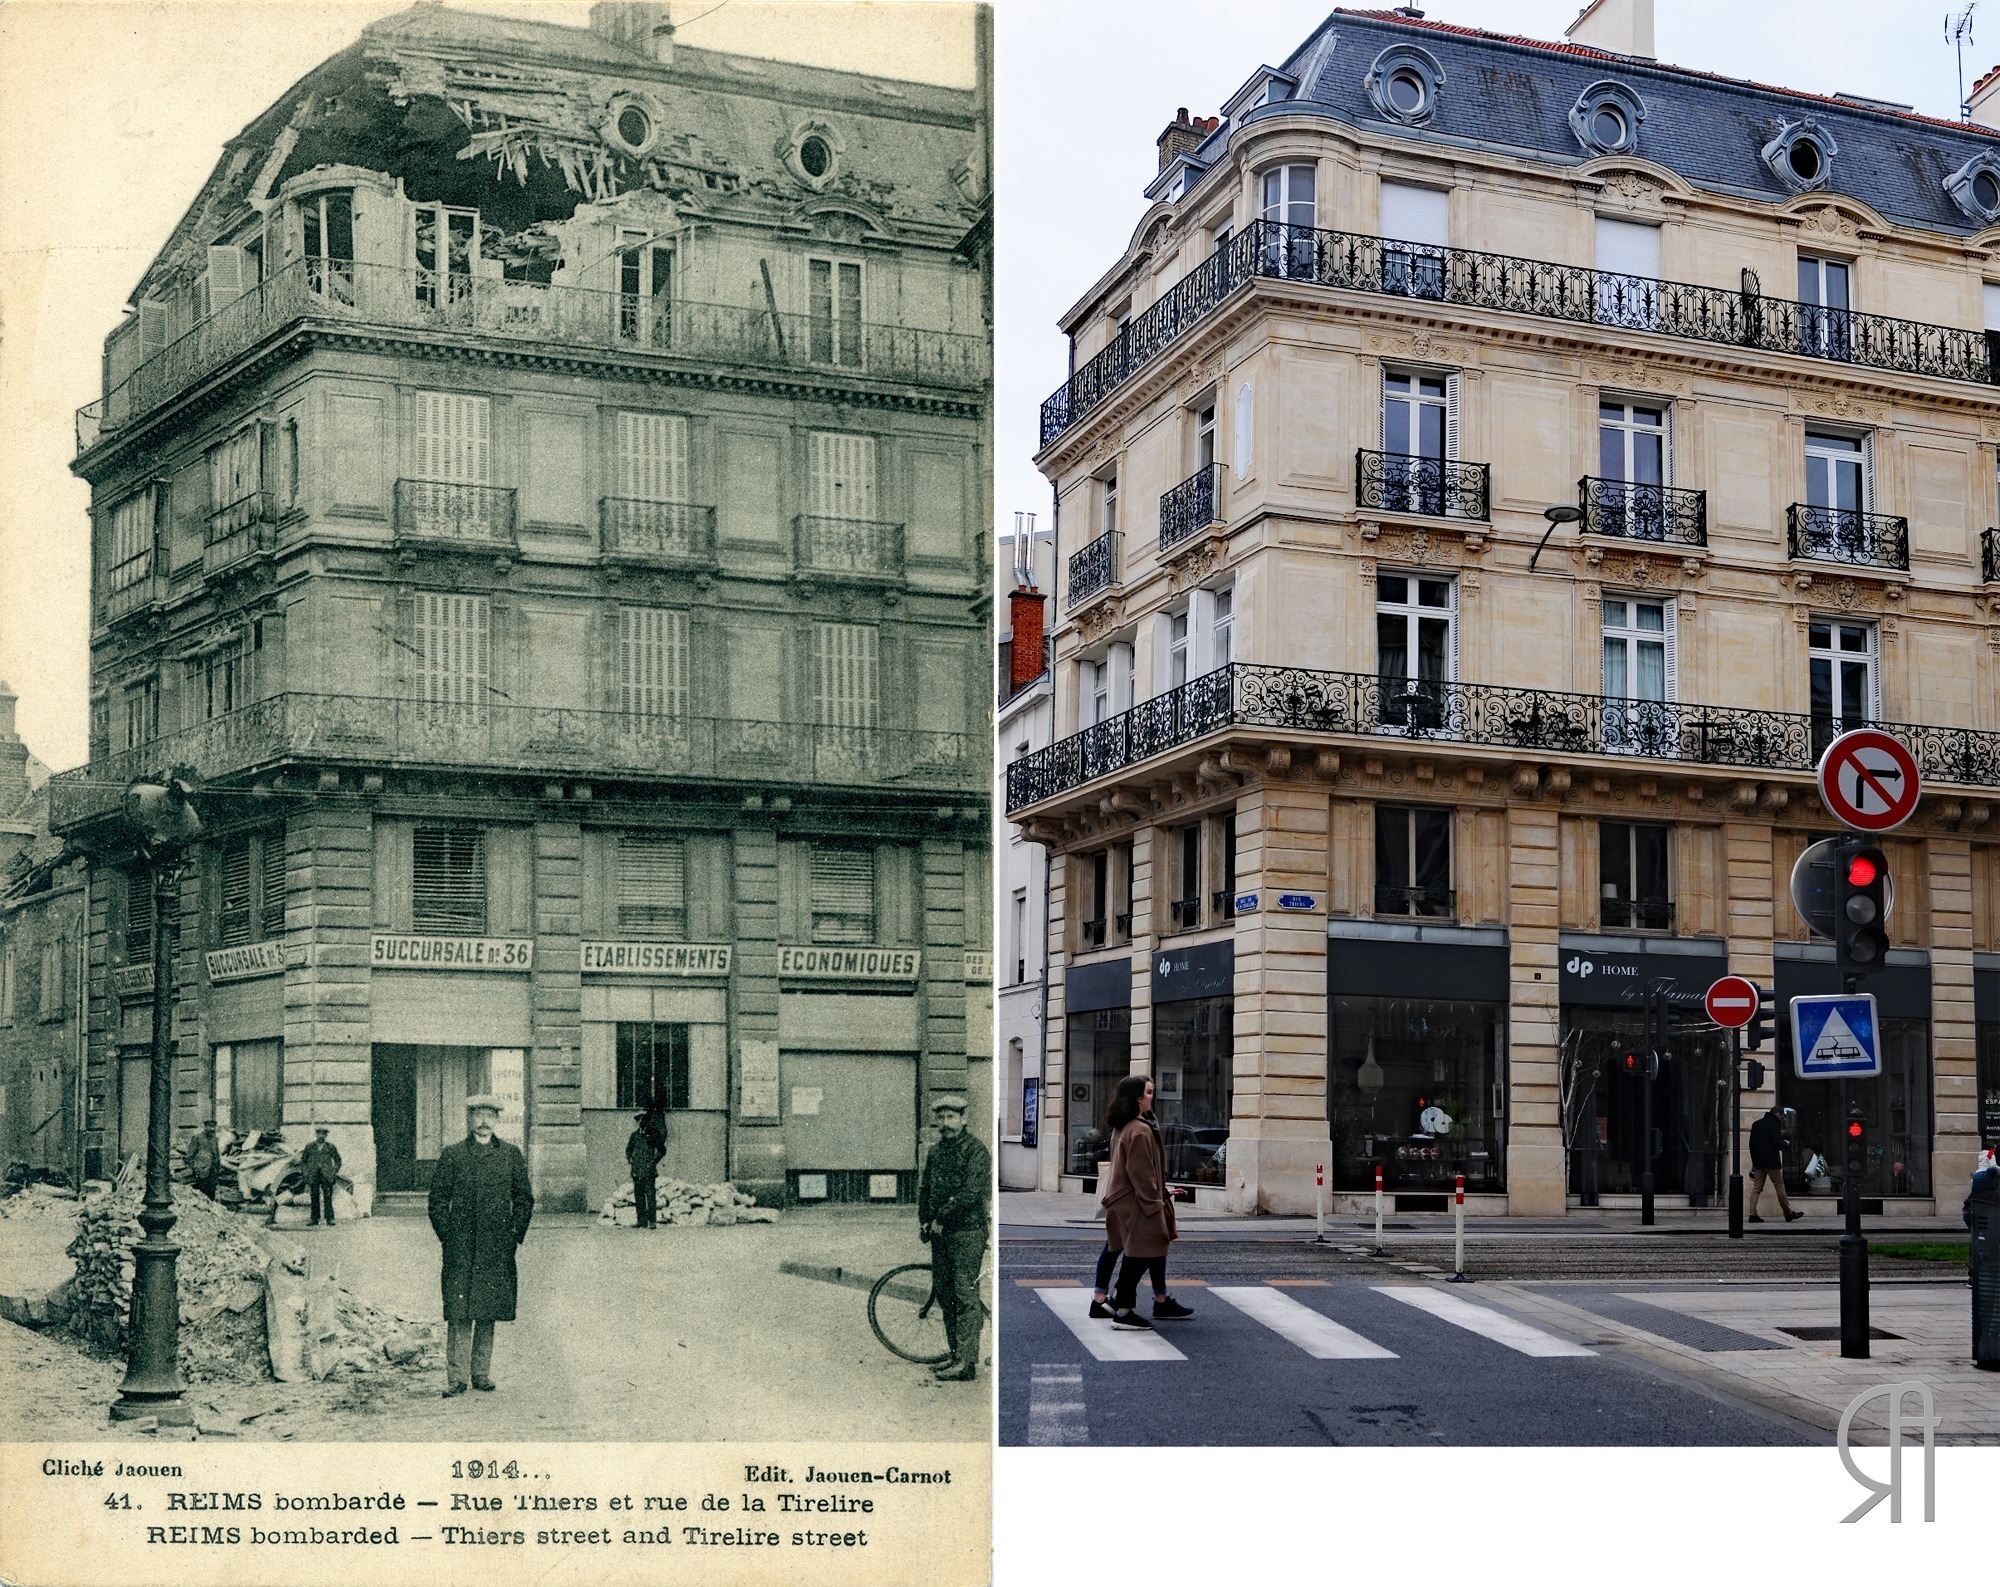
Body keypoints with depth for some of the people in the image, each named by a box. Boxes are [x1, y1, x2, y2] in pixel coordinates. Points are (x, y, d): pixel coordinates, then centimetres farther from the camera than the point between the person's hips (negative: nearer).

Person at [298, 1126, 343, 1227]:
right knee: (315, 1199, 1)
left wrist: (334, 1172, 3)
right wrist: (305, 1172, 6)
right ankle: (315, 1221, 4)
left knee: (328, 1198, -10)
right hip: (313, 1177, 1)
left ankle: (330, 1218, -12)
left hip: (326, 1176, -1)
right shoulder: (309, 1147, 11)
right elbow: (303, 1161, 18)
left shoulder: (330, 1147, 9)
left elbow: (338, 1161, 15)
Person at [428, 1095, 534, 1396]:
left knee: (488, 1313, 5)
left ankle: (481, 1372, 14)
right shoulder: (451, 1154, 6)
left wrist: (515, 1233, 3)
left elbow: (524, 1198, 12)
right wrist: (447, 1234, -2)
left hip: (497, 1248, 2)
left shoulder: (511, 1154, 9)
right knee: (458, 1314, -5)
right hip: (460, 1248, -2)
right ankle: (456, 1377, -3)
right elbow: (438, 1199, 6)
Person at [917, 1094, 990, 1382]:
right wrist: (924, 1221, 1)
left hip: (968, 1231, -8)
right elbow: (924, 1188, 16)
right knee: (944, 1293, 10)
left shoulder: (976, 1150, -8)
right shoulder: (935, 1152, 15)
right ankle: (956, 1354, 18)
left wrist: (942, 1218, -16)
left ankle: (967, 1363, -9)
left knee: (966, 1296, -9)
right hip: (940, 1233, 8)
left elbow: (971, 1191, -18)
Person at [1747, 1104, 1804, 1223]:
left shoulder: (1756, 1124, 13)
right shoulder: (1774, 1125, -11)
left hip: (1758, 1161, 6)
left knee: (1757, 1188, 4)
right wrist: (1785, 1143, 4)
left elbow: (1751, 1144, 15)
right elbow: (1777, 1145, -17)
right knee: (1779, 1187, 4)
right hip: (1771, 1162, -6)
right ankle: (1788, 1213, 12)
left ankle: (1753, 1214, -6)